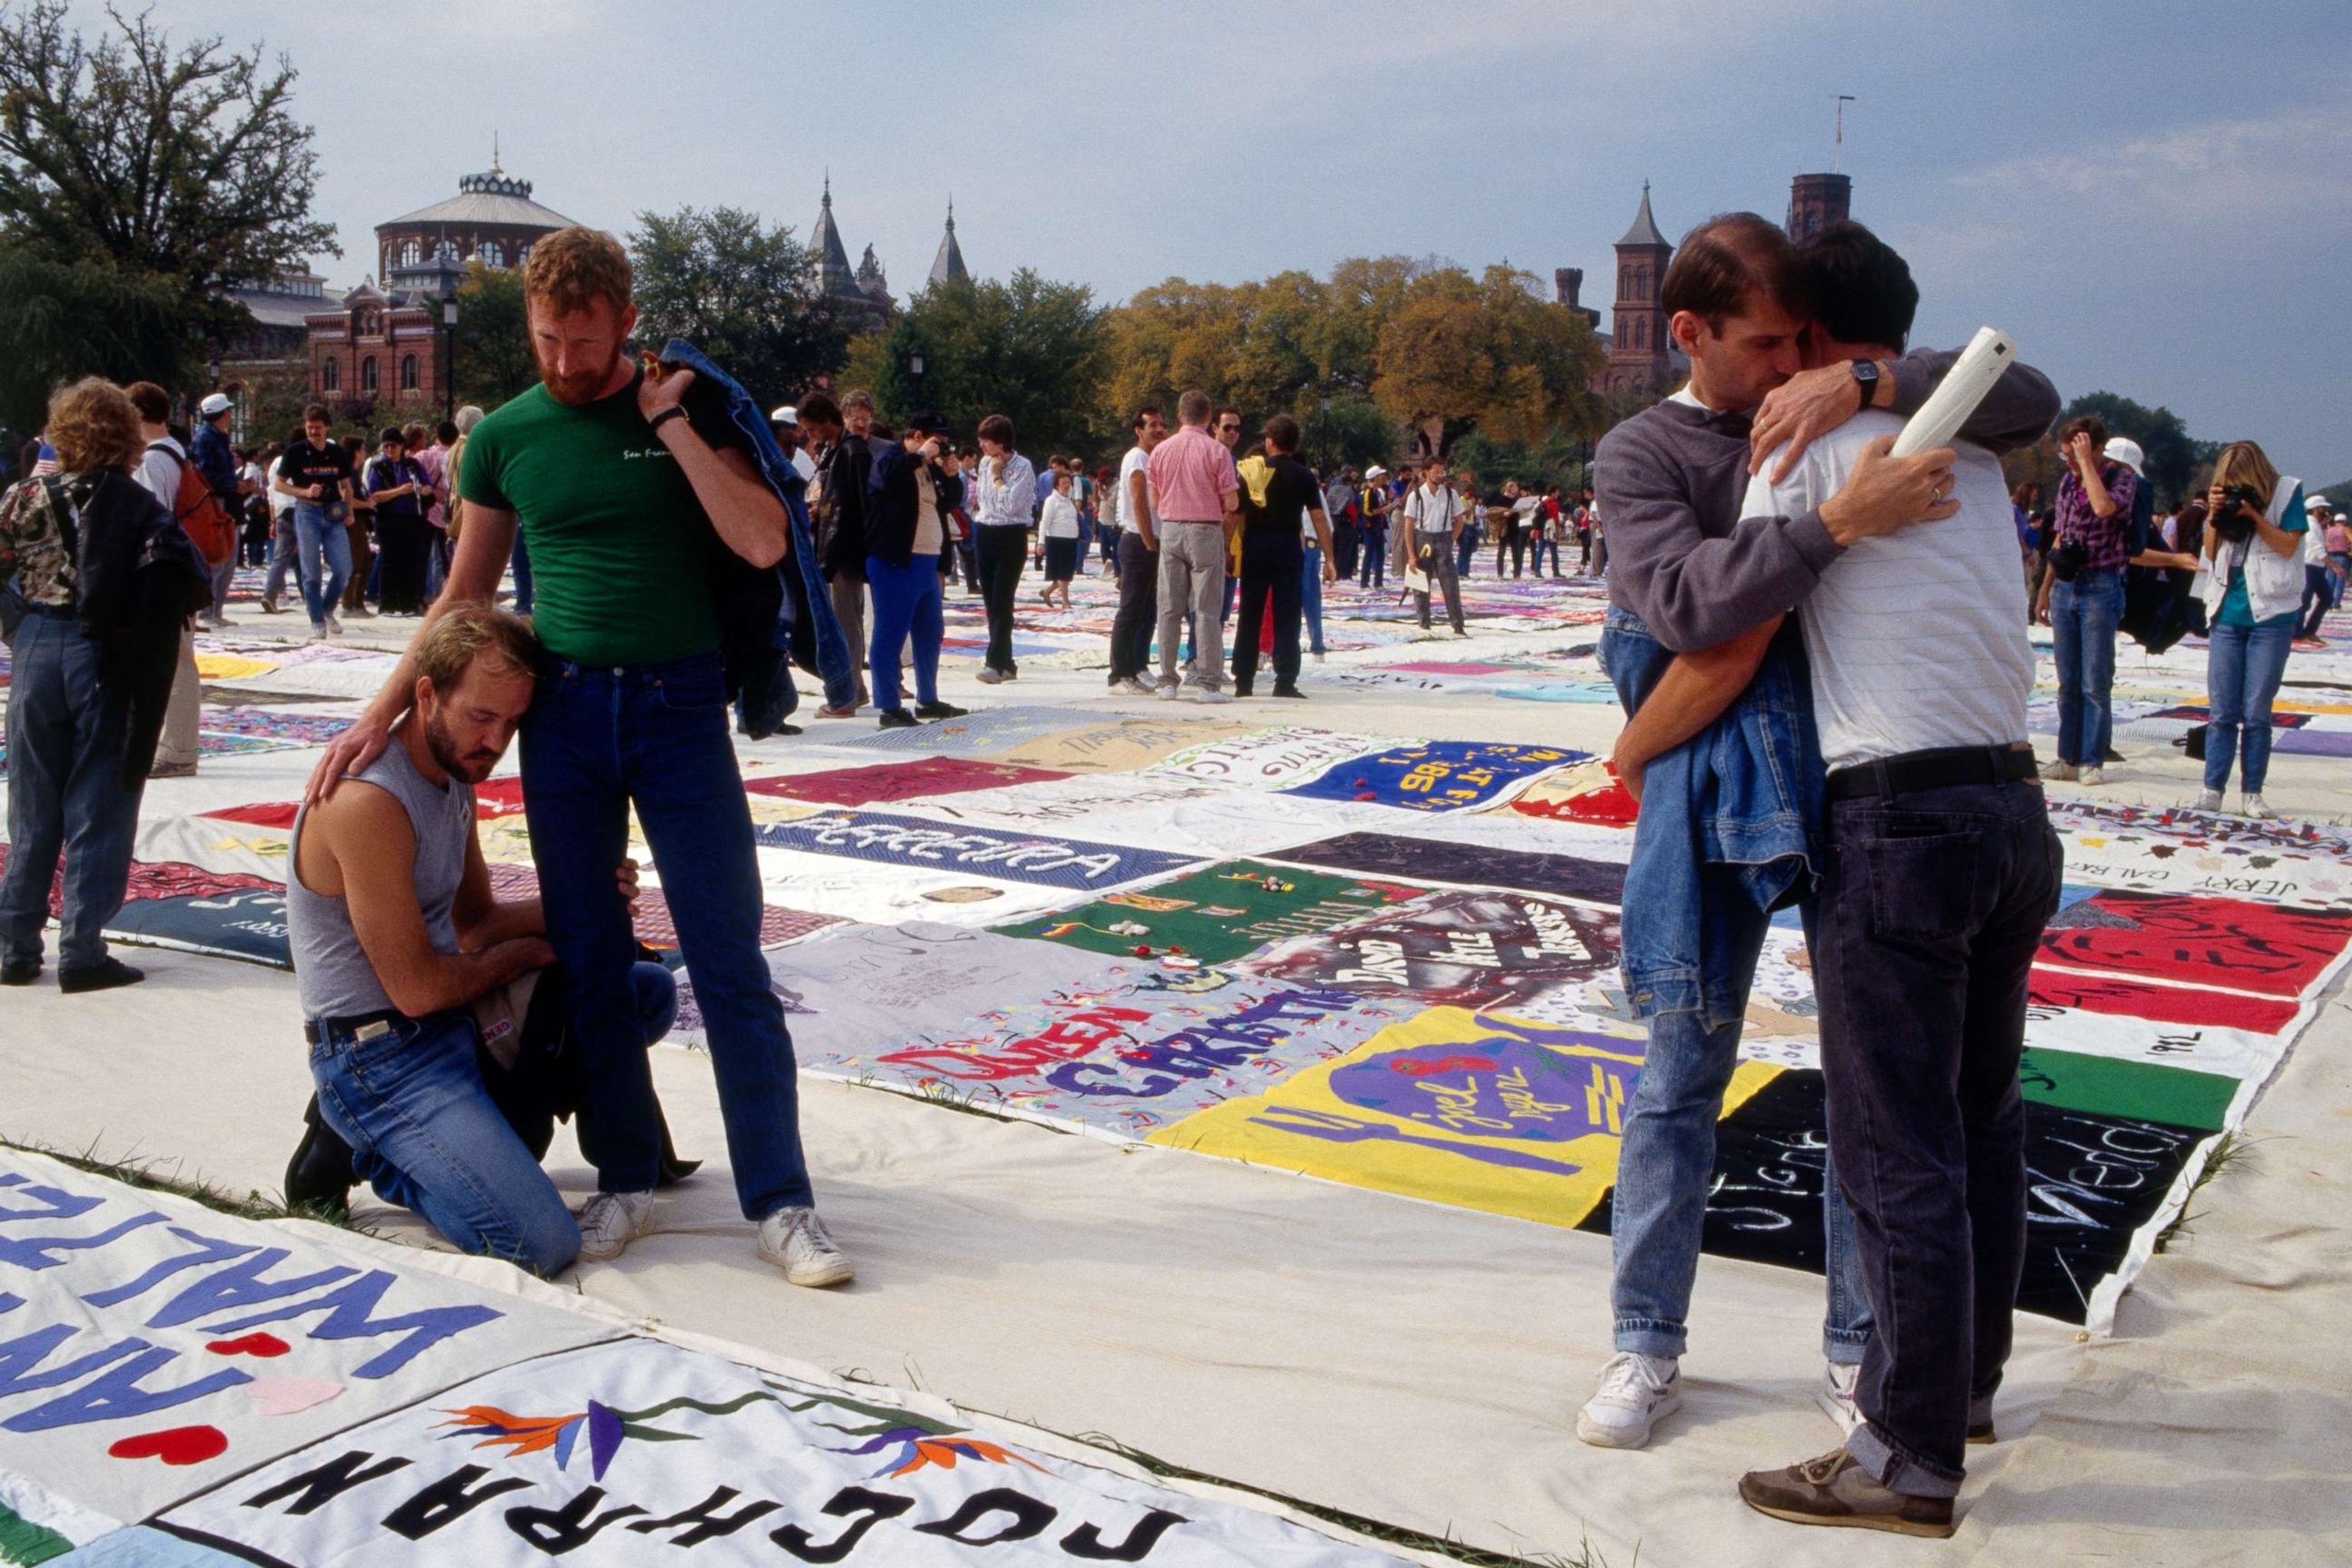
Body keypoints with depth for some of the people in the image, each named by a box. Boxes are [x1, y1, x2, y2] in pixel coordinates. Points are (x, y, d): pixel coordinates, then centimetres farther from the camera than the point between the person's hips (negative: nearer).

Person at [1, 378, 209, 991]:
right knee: (97, 810, 3)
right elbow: (186, 579, -16)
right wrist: (147, 633, -2)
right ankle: (81, 951, 2)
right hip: (107, 659, -3)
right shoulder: (137, 506, -5)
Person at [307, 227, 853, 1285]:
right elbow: (465, 597, 12)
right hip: (563, 710, 3)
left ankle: (779, 1200, 4)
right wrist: (380, 715, 6)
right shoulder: (506, 435, 5)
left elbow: (763, 543, -13)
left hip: (680, 707, -2)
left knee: (730, 960, -3)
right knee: (588, 957, 7)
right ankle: (626, 1179, 21)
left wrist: (668, 422, -13)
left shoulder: (689, 407, 0)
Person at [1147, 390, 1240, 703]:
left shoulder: (1160, 450, 3)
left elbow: (1154, 500, 8)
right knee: (1207, 609, -1)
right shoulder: (1217, 451, -8)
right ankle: (1207, 683, -3)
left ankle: (1167, 681, 10)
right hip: (1206, 531, -3)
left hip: (1170, 530, 4)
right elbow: (1231, 504, -9)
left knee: (1169, 609, 8)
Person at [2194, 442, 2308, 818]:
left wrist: (2253, 515, -17)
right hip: (2227, 615, 3)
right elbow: (2210, 554, 7)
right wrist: (2214, 516, -7)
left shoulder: (2287, 493, -1)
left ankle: (2252, 793, 4)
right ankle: (2212, 789, 2)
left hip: (2271, 617, -3)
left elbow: (2289, 545, -9)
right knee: (2221, 711, 1)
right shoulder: (2226, 500, 8)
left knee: (2256, 712, -1)